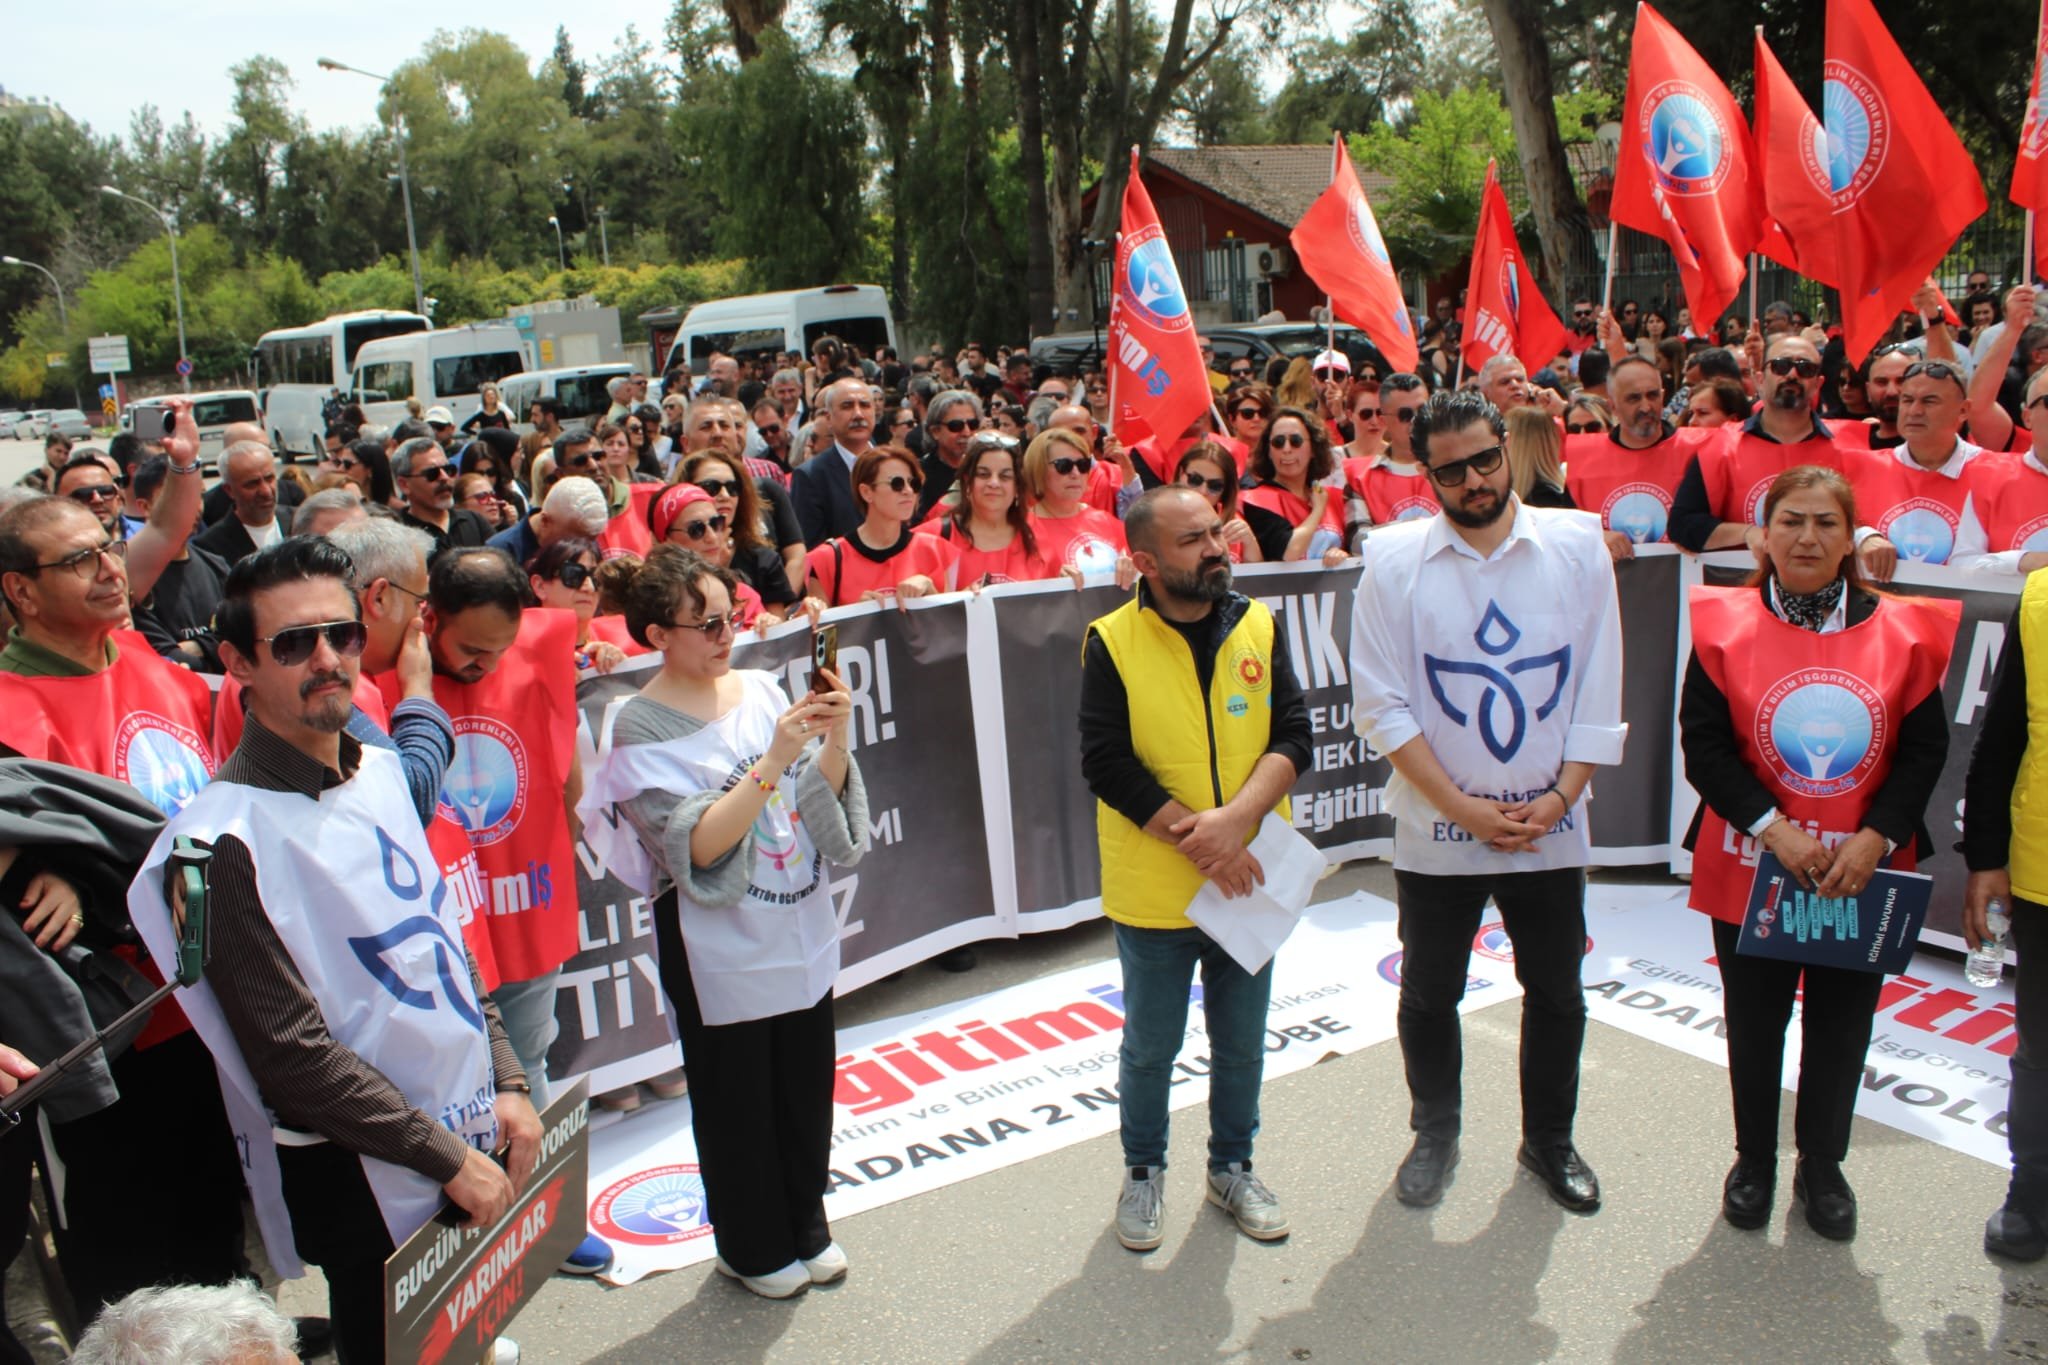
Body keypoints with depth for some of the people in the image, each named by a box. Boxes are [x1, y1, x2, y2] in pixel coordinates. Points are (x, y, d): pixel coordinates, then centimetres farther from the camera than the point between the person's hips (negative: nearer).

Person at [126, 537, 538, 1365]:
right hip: (367, 1181, -7)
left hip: (471, 1139, 7)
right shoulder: (227, 838, -20)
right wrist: (449, 1159, -15)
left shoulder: (379, 772, 4)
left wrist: (505, 1082, 3)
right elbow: (292, 1055, -19)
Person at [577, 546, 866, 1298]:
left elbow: (823, 799, 1)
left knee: (807, 1088, 17)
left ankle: (806, 1226, 40)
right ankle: (752, 1247, 34)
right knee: (738, 1102, 12)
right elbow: (699, 846, -21)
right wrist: (773, 760, -29)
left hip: (803, 932, 5)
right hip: (721, 949, -5)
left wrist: (834, 736, -18)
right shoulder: (640, 728, -14)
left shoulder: (762, 688, 0)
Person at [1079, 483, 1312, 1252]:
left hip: (1244, 880, 3)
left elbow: (1293, 736, -6)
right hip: (1154, 892, -3)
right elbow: (1106, 764, -15)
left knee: (1241, 1042, 18)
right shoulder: (1112, 643, -10)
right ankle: (1143, 1172, 36)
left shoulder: (1258, 626, -1)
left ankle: (1232, 1166, 39)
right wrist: (1196, 841, -20)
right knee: (1150, 1046, 14)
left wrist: (1233, 820, -21)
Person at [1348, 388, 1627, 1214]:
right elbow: (1381, 706, -8)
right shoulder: (1393, 560, -8)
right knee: (1428, 993, 13)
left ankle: (1549, 1139, 37)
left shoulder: (1577, 545, -3)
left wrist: (1558, 797, -9)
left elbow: (1598, 692, -1)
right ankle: (1435, 1132, 36)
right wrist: (1461, 806, -13)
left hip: (1548, 827, 1)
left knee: (1556, 992, 14)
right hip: (1435, 830, -1)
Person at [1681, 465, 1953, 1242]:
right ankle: (1753, 1162, 32)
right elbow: (1704, 744, -9)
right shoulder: (1726, 625, -6)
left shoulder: (1901, 631, -2)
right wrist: (1774, 829, -19)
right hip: (1751, 870, -1)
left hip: (1863, 876, 1)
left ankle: (1822, 1169, 33)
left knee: (1841, 1028, 13)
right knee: (1755, 1024, 12)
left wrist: (1875, 838, -14)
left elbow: (1924, 749, -2)